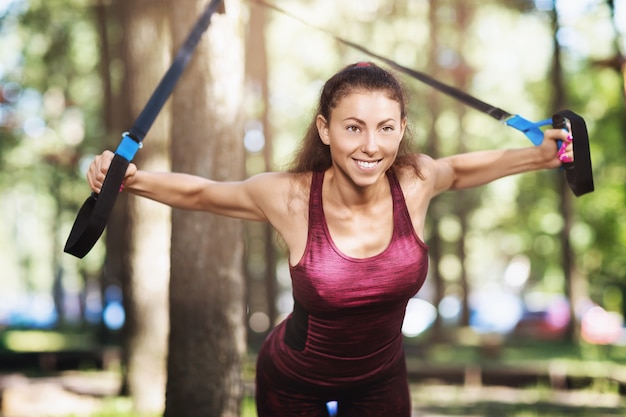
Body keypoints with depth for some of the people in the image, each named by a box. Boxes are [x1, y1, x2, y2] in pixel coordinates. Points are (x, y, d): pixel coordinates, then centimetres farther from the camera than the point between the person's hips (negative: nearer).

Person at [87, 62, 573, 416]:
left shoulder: (415, 182, -20)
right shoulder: (290, 197, -26)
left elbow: (459, 168, 5)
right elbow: (198, 192, -10)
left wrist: (542, 155, -1)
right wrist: (130, 180, -25)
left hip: (381, 378, 2)